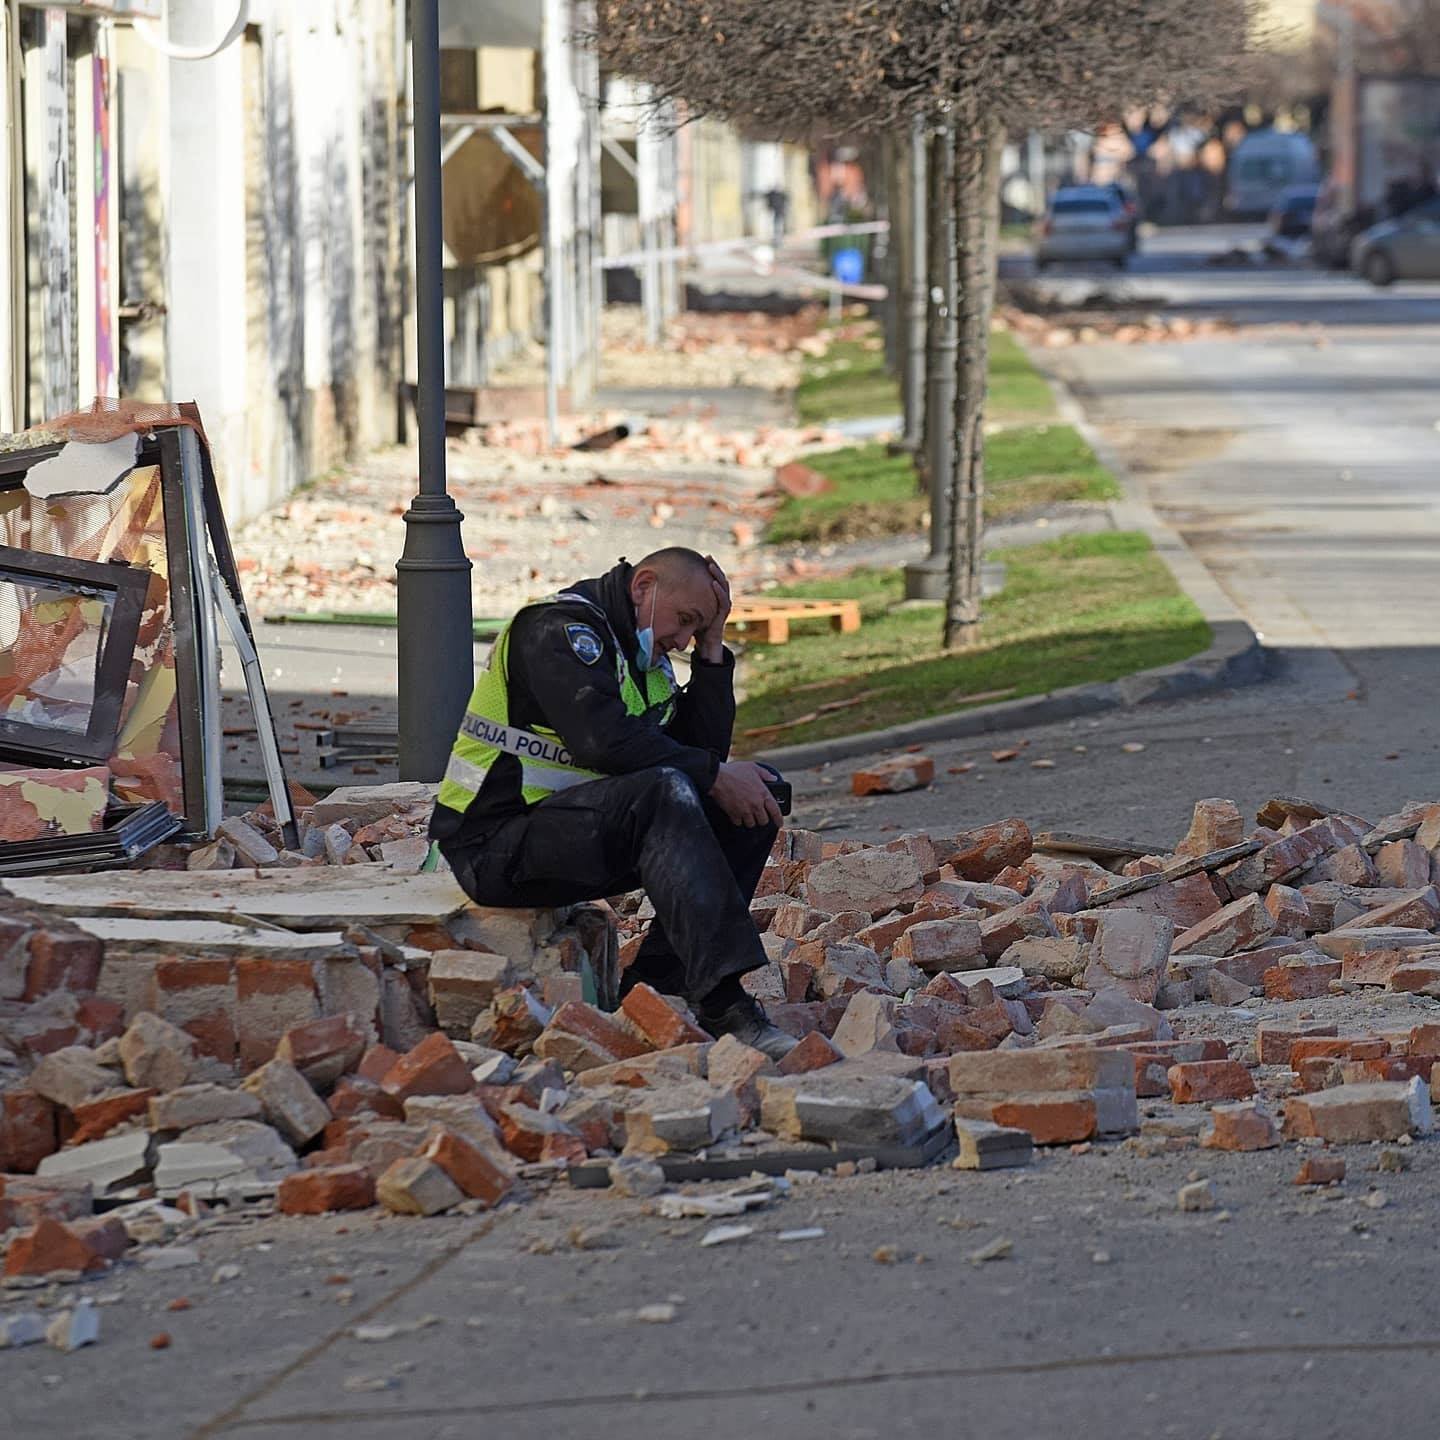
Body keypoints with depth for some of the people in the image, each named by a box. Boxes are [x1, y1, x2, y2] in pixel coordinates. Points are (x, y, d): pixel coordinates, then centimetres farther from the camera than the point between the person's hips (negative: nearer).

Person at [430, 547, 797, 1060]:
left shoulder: (644, 658, 17)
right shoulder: (561, 628, -12)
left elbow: (705, 749, 10)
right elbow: (602, 739, -26)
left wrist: (711, 649, 4)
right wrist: (715, 776, -22)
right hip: (495, 844, -10)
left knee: (758, 796, 1)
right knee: (664, 792, -33)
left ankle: (659, 982, -8)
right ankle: (725, 1006, -42)